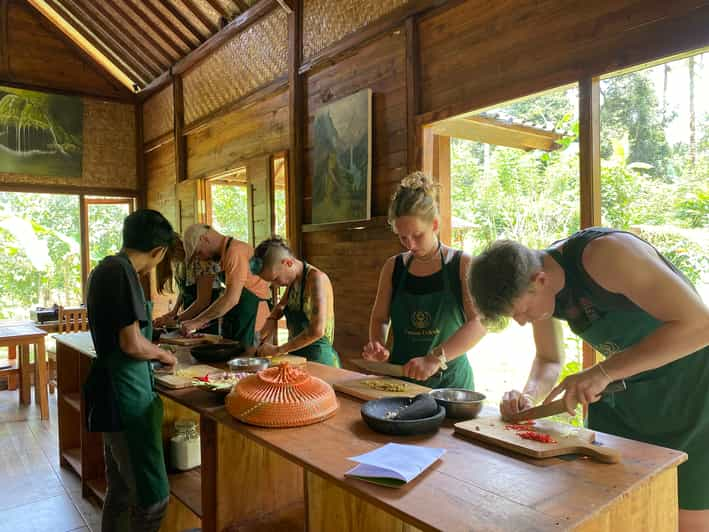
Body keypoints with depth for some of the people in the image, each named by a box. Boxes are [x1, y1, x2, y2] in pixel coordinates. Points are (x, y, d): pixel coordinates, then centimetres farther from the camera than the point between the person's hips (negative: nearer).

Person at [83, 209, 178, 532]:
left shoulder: (104, 269, 12)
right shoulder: (123, 272, -18)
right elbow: (132, 343, -22)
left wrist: (153, 354, 25)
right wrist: (163, 354, -4)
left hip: (113, 392, 10)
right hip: (127, 395, -10)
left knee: (120, 489, 20)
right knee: (152, 495, -3)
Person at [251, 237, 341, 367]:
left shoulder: (316, 278, -16)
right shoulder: (292, 280, 7)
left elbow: (317, 331, -25)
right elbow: (281, 306, 29)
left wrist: (278, 350, -18)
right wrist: (271, 319, 7)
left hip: (319, 359, -7)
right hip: (296, 356, 7)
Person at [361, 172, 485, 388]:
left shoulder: (462, 265, -3)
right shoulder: (393, 267, 6)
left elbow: (479, 322, -15)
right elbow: (379, 318, 12)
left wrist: (435, 358, -26)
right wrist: (377, 346, -9)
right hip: (399, 378, 3)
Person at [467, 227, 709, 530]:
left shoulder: (605, 253, -31)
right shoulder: (536, 288, -8)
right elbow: (549, 359, 7)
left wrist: (602, 372, -37)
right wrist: (528, 396, -13)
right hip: (621, 392, 6)